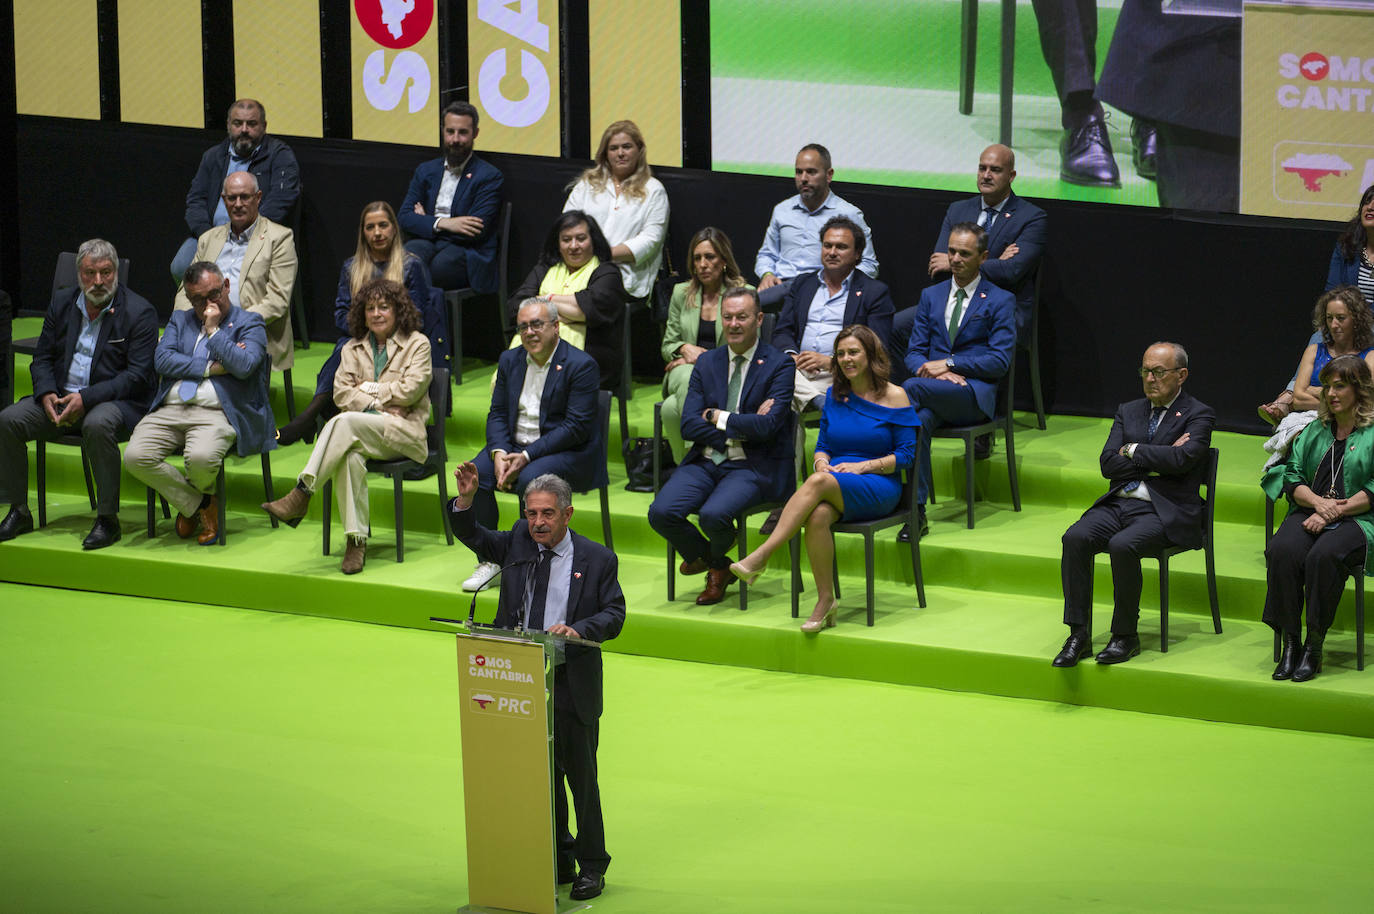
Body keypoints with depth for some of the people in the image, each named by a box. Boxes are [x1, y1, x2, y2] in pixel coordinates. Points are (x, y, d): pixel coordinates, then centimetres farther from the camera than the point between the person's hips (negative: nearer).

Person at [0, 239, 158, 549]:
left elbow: (138, 375, -13)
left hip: (115, 401, -5)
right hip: (61, 397, 5)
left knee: (97, 425, -39)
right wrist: (47, 395, -10)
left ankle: (107, 519, -27)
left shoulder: (139, 312, -7)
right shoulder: (62, 303, 10)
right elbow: (42, 358, 12)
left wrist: (87, 399, -22)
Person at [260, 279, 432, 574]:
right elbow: (341, 392, 7)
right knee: (351, 457, -36)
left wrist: (368, 388, 1)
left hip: (404, 432, -3)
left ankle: (302, 494, -39)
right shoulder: (353, 349, 21)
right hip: (361, 433, 3)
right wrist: (377, 407, -7)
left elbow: (411, 390, -4)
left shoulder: (417, 344, 9)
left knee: (345, 421, -34)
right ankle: (356, 541, -38)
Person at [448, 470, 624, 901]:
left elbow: (614, 614, -4)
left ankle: (592, 867, 13)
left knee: (581, 776, 2)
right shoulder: (519, 542, 5)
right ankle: (557, 861, 22)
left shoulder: (597, 559, -4)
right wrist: (466, 499, -13)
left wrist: (578, 630, -23)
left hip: (571, 685, -4)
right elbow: (473, 538, 7)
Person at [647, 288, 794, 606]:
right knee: (661, 513, -22)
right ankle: (703, 555, 11)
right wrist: (742, 427, -10)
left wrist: (719, 418, -6)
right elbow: (689, 425, 1)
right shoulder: (707, 362, 11)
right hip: (705, 461, 4)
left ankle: (718, 566, 5)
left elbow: (767, 426, -15)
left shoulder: (779, 365, -3)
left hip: (752, 466, -4)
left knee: (713, 514, -33)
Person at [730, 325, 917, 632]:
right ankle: (825, 600, -27)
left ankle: (761, 555, -39)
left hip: (879, 488, -4)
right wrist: (822, 461, -6)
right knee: (817, 516, -34)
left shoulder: (894, 397, 0)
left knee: (819, 483, -35)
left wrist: (862, 467, -13)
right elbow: (822, 445, 18)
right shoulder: (835, 395, 15)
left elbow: (906, 454, -2)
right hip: (835, 488, 4)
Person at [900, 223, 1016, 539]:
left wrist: (948, 364, -13)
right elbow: (914, 352, 16)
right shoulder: (931, 296, 21)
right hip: (934, 390, 3)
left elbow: (1000, 361, -3)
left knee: (911, 388, -34)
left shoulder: (1000, 301, 7)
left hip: (975, 394, -3)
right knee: (920, 418, -35)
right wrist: (929, 368, -9)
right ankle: (916, 511, -37)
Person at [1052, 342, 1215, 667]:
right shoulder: (1128, 411, 19)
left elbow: (1182, 459, -16)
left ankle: (1126, 636, -18)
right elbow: (1108, 464, 6)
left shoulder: (1198, 415, 3)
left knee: (1123, 545, -33)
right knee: (1075, 538, -23)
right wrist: (1157, 461, -5)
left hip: (1165, 511, -5)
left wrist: (1134, 451, -5)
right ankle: (1078, 634, -20)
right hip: (1118, 504, 5)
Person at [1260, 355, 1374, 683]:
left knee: (1324, 555, -37)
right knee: (1282, 551, -30)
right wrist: (1318, 502, -8)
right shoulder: (1314, 431, 21)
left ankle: (1314, 647, -27)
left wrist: (1334, 511, -13)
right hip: (1309, 512, 4)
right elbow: (1293, 477, 13)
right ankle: (1289, 643, -25)